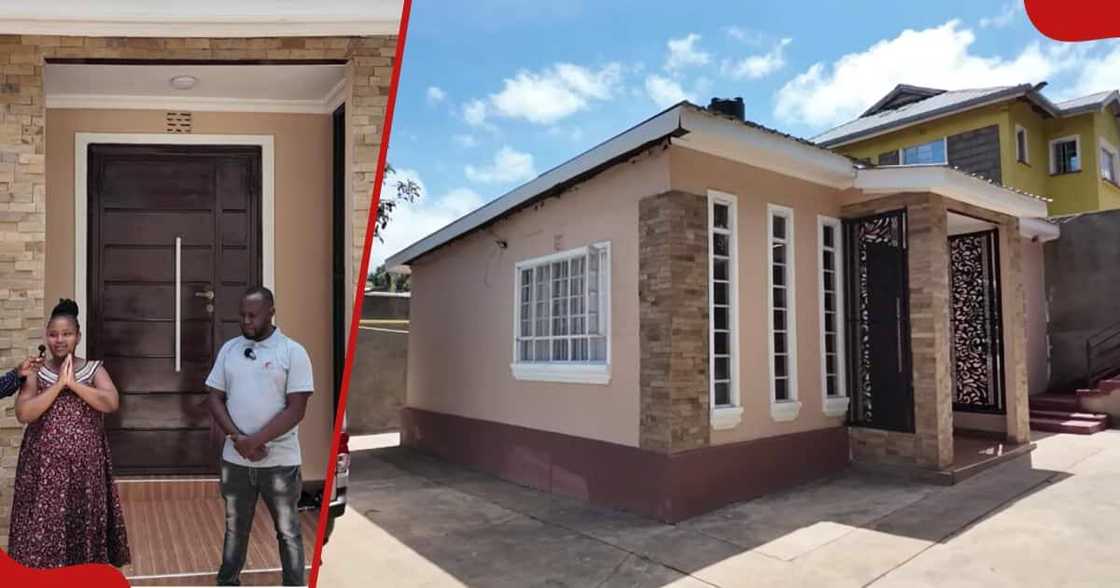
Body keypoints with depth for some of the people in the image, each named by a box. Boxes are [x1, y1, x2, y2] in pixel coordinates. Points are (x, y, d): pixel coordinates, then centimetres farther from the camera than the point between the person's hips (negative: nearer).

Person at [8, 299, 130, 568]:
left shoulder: (94, 369, 3)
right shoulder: (35, 372, 4)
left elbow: (111, 403, -13)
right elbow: (23, 414, -10)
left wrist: (73, 384, -16)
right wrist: (59, 384, -16)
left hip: (85, 466, 0)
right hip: (44, 467, 0)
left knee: (85, 528, 8)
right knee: (42, 531, 2)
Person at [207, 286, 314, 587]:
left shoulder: (293, 352, -9)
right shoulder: (229, 350, 5)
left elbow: (296, 409, -12)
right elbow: (215, 398, 4)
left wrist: (255, 440, -18)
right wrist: (238, 438, -10)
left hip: (280, 461, -4)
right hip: (235, 459, 4)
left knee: (288, 532, 9)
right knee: (235, 528, 20)